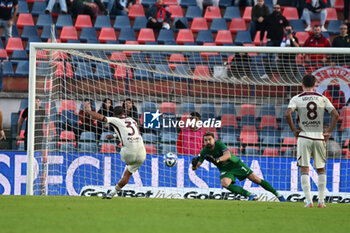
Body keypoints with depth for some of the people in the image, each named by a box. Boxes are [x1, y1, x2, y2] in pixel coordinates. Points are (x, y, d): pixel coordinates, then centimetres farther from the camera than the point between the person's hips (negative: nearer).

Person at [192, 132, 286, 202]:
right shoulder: (204, 152, -12)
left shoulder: (219, 144, -23)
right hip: (225, 170, 3)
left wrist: (216, 160, -55)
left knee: (256, 179, -5)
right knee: (225, 183, -30)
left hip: (236, 163, -3)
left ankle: (277, 194, 9)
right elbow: (195, 167, -12)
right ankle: (250, 195, -26)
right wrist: (195, 164, -37)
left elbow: (228, 155, -39)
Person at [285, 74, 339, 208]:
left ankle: (308, 200, -6)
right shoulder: (322, 99, 6)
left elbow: (288, 114, -15)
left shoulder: (296, 99, 0)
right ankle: (321, 200, 7)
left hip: (304, 136, -2)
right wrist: (329, 132, 3)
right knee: (321, 169, 13)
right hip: (319, 137, 2)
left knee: (304, 169, 3)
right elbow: (335, 115, -3)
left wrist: (293, 130, -3)